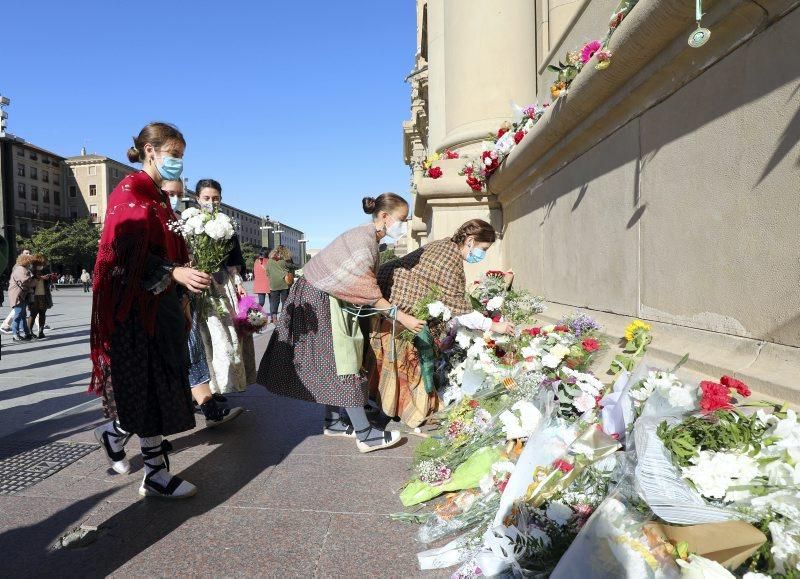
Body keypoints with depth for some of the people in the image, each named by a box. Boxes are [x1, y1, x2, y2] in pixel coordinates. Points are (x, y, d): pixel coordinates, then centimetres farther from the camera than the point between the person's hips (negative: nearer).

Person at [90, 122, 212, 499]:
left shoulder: (158, 198, 18)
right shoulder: (130, 192, -9)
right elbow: (129, 256, -18)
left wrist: (181, 302, 18)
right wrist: (176, 273, -30)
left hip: (162, 304, 9)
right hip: (139, 306, -9)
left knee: (160, 386, 12)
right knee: (150, 387, -3)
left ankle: (115, 433, 35)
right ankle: (156, 476, 8)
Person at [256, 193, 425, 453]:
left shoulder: (368, 237, 8)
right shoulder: (363, 240, -22)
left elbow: (365, 287, 7)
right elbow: (368, 294, -25)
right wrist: (402, 317, -23)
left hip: (330, 300, 10)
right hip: (320, 301, -10)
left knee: (334, 365, 13)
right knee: (341, 365, -8)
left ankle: (334, 422, 24)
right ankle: (365, 435, -3)